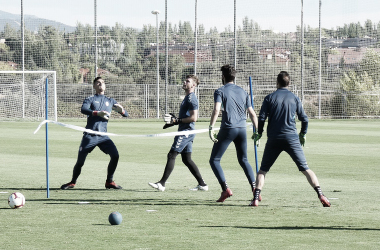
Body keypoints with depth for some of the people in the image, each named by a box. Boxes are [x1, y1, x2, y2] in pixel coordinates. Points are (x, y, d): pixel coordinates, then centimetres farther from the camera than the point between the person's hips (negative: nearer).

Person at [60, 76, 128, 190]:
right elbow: (83, 109, -17)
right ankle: (72, 182, 19)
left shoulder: (110, 101, 17)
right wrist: (98, 113, -32)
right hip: (89, 136, -3)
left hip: (103, 136, 3)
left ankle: (109, 181, -2)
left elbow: (125, 114, 14)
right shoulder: (90, 99, 6)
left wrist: (121, 110, -11)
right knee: (80, 161, -3)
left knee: (115, 155, -16)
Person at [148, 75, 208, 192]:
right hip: (186, 131, 11)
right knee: (186, 159, 11)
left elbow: (193, 117, -21)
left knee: (171, 155, -9)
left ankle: (161, 184, -9)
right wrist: (172, 120, 19)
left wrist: (177, 120, -18)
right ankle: (202, 184, 11)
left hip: (186, 131, -11)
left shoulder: (191, 98, -14)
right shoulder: (187, 97, 19)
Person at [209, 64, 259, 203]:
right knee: (243, 160, 19)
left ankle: (225, 189, -12)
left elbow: (216, 110, -17)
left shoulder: (220, 91, 0)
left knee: (214, 160, 4)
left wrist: (211, 128, -21)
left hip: (228, 129, -5)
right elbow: (252, 114, 15)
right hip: (242, 129, 5)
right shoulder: (243, 92, 15)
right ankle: (255, 188, 2)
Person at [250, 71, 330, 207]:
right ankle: (321, 195, -11)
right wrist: (303, 134, 23)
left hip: (273, 139, 0)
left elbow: (262, 118, -1)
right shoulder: (294, 98, 6)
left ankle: (256, 198, -3)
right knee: (305, 169, 1)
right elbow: (304, 119, 7)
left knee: (263, 170, 11)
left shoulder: (269, 98, 3)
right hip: (292, 138, 0)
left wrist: (259, 133, 15)